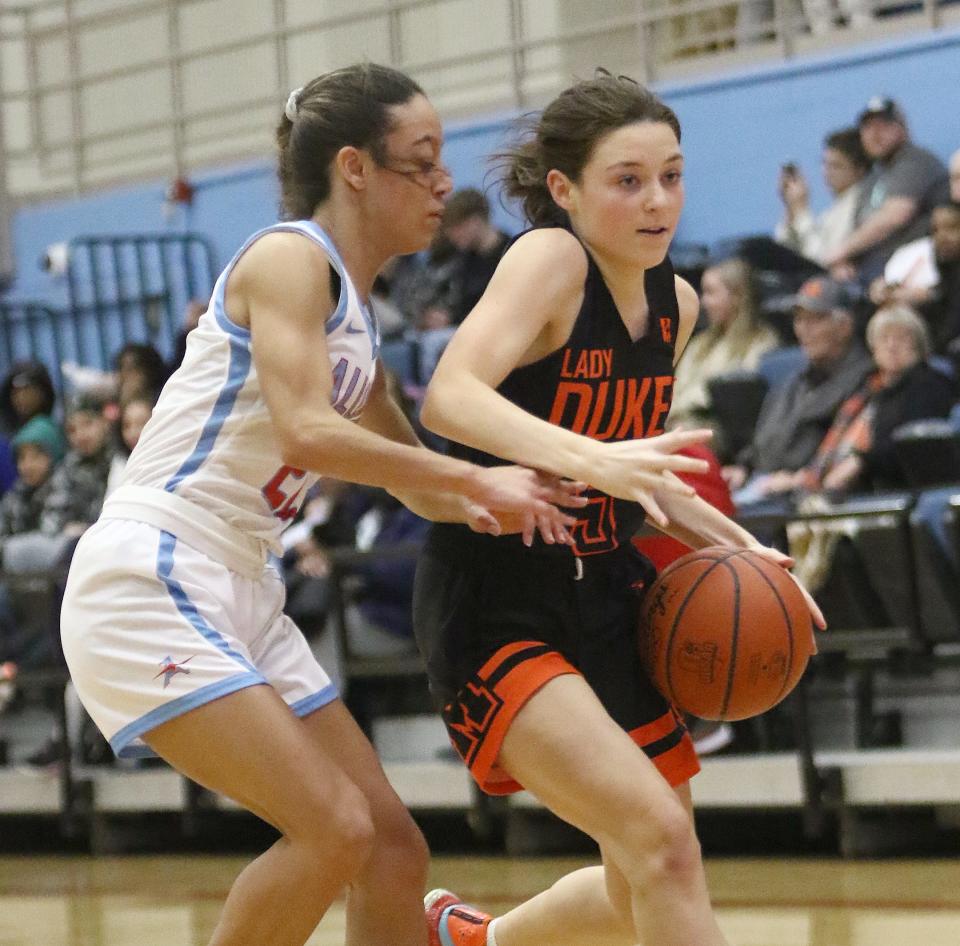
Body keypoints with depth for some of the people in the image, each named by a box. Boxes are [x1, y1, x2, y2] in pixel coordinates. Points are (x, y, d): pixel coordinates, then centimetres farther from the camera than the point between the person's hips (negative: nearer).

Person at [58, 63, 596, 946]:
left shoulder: (356, 311, 17)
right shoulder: (289, 257, -10)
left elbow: (419, 484, 26)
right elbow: (305, 430, -24)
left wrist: (514, 501, 8)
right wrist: (475, 481, -19)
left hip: (240, 599, 9)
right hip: (147, 581, -9)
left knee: (393, 850, 6)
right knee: (334, 830, -18)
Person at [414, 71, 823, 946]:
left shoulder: (676, 305, 6)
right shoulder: (549, 258, -17)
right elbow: (450, 398, -33)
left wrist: (732, 544, 5)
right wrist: (589, 459, -47)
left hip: (604, 603, 8)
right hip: (498, 606, -8)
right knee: (661, 837, -24)